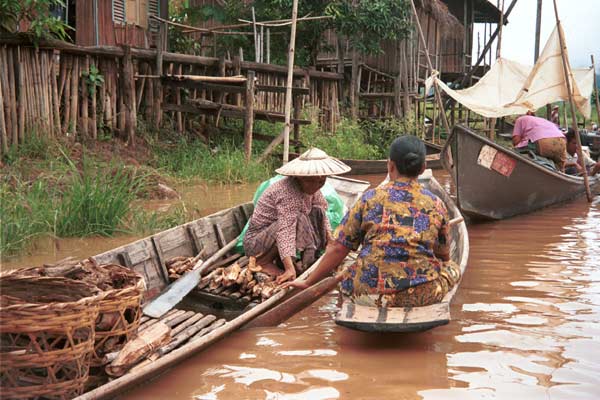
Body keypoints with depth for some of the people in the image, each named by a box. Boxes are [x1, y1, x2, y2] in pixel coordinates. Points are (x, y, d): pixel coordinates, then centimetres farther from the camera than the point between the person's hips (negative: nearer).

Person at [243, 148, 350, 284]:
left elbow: (323, 214, 13)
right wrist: (290, 269, -49)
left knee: (317, 211, -1)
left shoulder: (309, 187, -3)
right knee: (298, 220, -30)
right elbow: (285, 229, -40)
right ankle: (264, 261, -15)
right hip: (256, 241, -8)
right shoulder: (287, 191, -30)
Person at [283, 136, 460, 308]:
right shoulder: (436, 204, 5)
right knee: (453, 269, 28)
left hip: (369, 293, 0)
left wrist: (308, 282, 13)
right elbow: (443, 256, 17)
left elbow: (338, 248, 2)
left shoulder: (370, 198, 3)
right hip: (423, 295, 0)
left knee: (345, 276, 32)